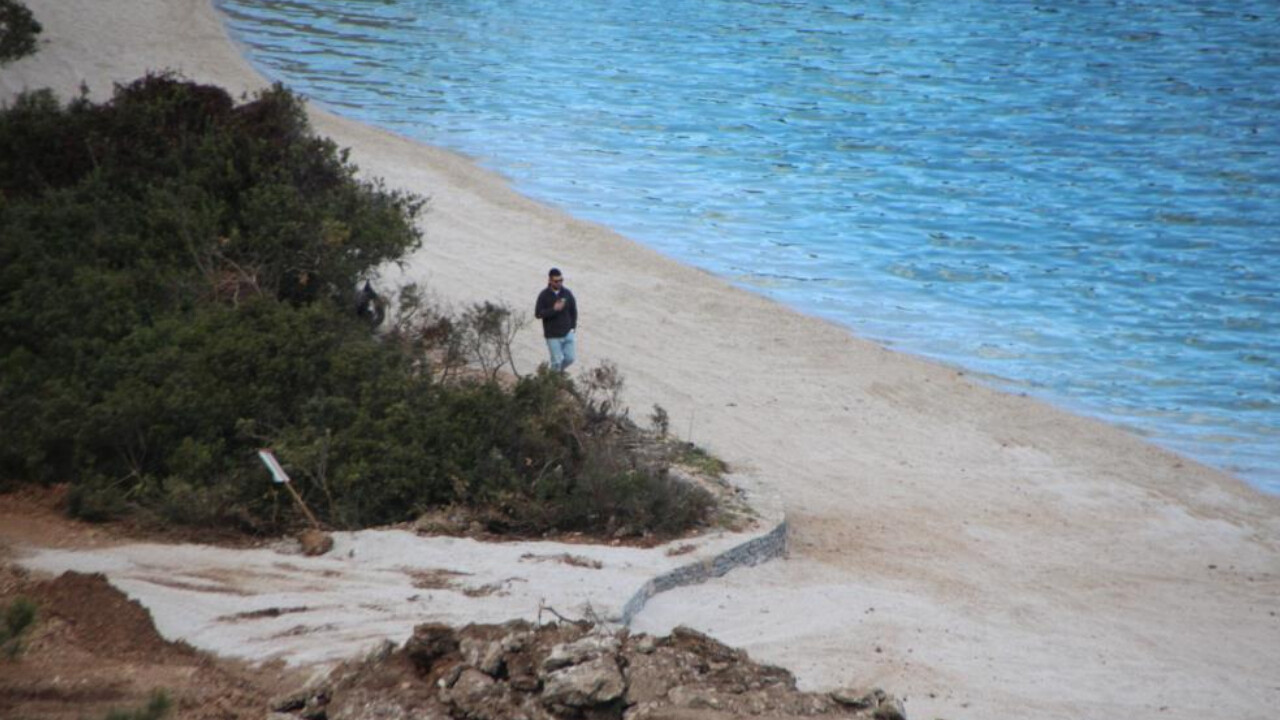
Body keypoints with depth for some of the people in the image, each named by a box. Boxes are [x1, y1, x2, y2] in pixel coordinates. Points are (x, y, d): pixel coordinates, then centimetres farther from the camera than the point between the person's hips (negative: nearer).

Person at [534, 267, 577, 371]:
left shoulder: (567, 293, -1)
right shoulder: (544, 295, -11)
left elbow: (573, 310, 10)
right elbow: (538, 314, -14)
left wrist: (573, 326, 5)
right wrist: (553, 309, -24)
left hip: (567, 333, 4)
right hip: (553, 335, -3)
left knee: (571, 358, 5)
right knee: (557, 361, -2)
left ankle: (558, 371, 33)